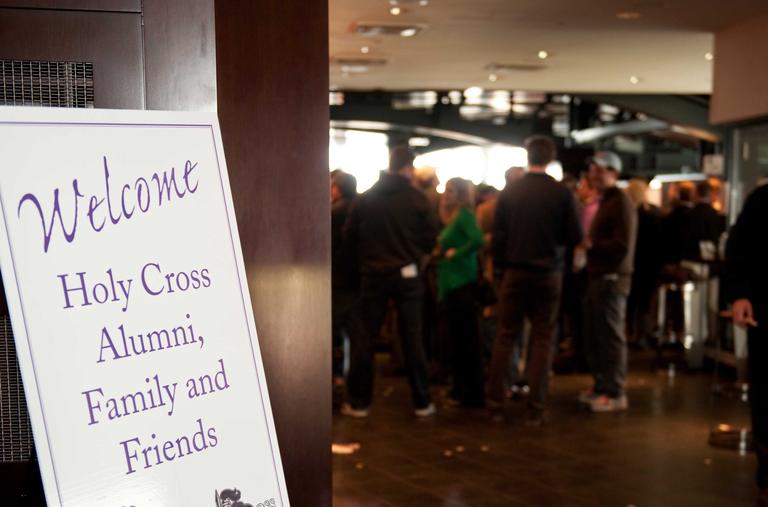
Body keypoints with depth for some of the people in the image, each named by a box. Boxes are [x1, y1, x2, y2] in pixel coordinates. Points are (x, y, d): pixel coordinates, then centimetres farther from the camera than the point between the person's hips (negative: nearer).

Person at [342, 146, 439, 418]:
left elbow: (349, 236, 2)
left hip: (373, 275, 1)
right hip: (407, 274, -1)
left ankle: (358, 402, 8)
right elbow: (430, 235, -4)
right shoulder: (416, 198, -5)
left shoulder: (364, 198, 2)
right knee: (412, 338, 5)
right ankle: (422, 402, 10)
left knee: (365, 338, 6)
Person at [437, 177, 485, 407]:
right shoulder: (452, 217, 15)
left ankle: (473, 394, 2)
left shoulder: (464, 214, -11)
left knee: (467, 339, -4)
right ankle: (460, 389, 25)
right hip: (451, 284, 9)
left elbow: (477, 240, -28)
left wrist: (455, 253, -17)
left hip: (463, 284, -9)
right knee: (457, 338, 15)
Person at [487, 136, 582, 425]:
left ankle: (495, 403, 9)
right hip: (548, 274, -1)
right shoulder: (561, 193, -7)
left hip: (515, 272, 1)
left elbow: (497, 236, -2)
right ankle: (536, 409, 4)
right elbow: (575, 237, -5)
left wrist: (500, 268, 8)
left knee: (506, 337, 8)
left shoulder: (509, 193, -2)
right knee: (542, 339, 5)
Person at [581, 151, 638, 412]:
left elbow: (622, 245, -19)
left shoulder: (621, 202, -11)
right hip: (597, 276, 9)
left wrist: (591, 244, -13)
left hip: (612, 278, -9)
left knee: (611, 336, -5)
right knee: (594, 335, 12)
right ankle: (601, 386, 21)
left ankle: (615, 393, 1)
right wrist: (588, 244, 4)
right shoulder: (603, 201, 20)